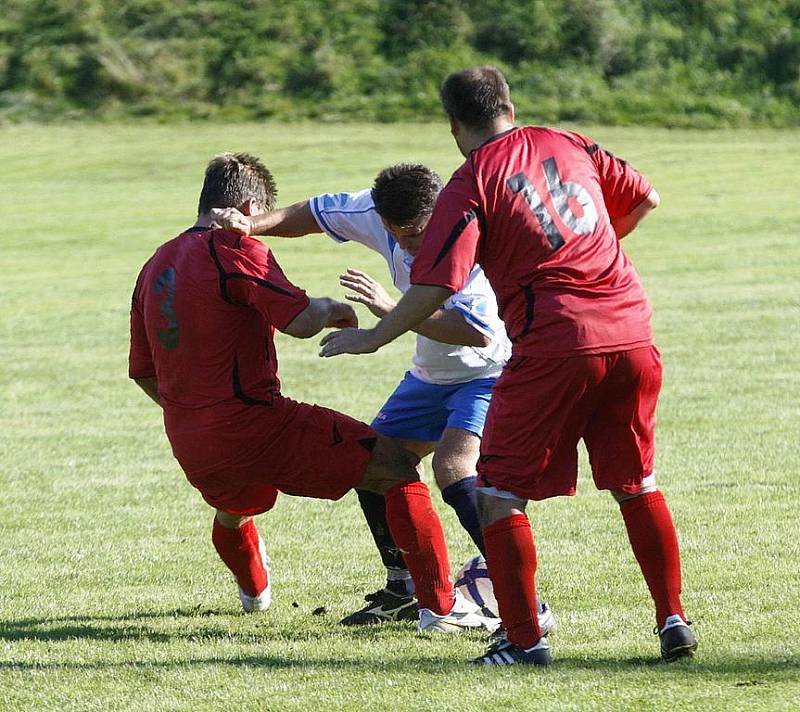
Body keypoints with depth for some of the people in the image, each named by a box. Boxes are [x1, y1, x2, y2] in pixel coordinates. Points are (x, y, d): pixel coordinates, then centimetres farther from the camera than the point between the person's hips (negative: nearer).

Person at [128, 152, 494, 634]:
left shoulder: (155, 267, 13)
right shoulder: (235, 249, -11)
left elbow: (143, 373, 21)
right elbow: (300, 320, -23)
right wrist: (331, 309, 0)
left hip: (189, 445, 8)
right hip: (253, 426, -8)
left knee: (233, 509, 41)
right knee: (399, 467, -2)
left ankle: (254, 591, 69)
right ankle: (440, 605, -9)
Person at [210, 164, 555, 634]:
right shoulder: (375, 213, -14)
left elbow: (477, 331, -44)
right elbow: (313, 214, 3)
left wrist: (394, 311, -43)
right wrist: (255, 224, -14)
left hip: (488, 372, -8)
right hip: (433, 374, 8)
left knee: (453, 469, -27)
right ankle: (406, 591, 26)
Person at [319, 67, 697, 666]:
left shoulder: (472, 183, -3)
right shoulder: (568, 145, 13)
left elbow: (435, 285, -9)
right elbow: (645, 199, 22)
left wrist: (373, 337, 2)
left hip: (555, 348, -6)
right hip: (633, 336, 6)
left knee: (499, 492, 6)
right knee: (637, 484, 19)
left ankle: (525, 639, 2)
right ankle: (673, 620, 16)